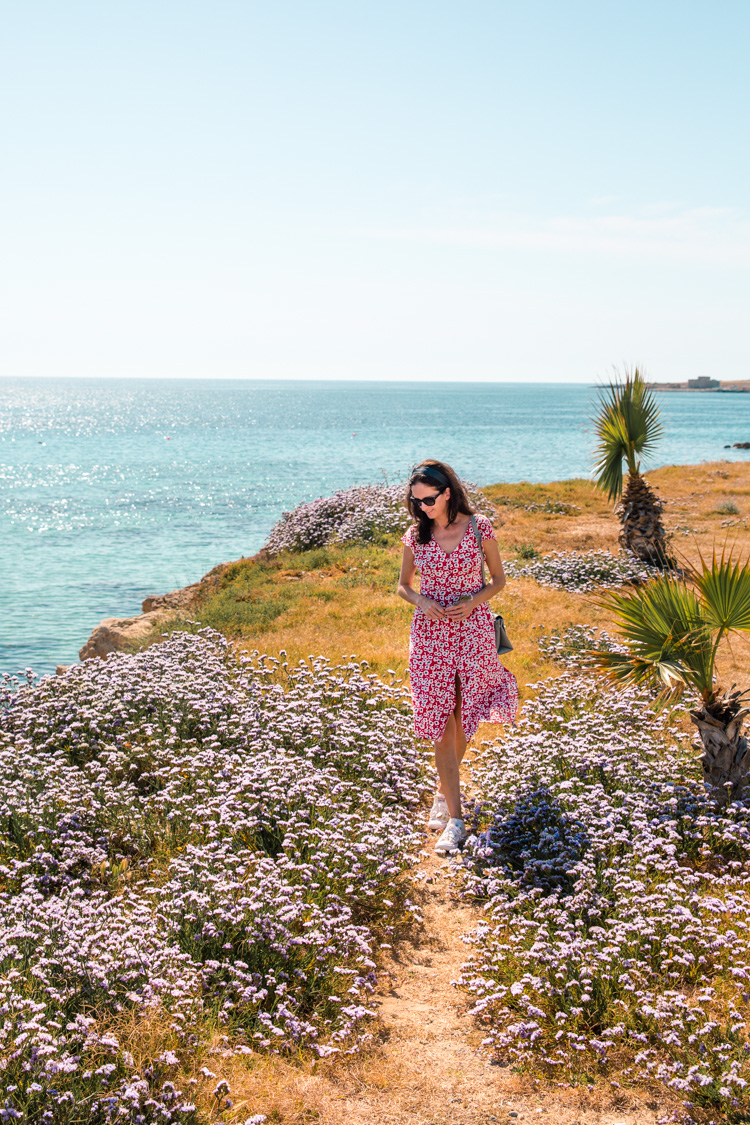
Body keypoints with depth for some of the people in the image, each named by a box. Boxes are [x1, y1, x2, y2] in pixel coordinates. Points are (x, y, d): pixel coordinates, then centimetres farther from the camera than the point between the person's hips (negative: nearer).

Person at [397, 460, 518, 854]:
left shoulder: (478, 527, -5)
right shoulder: (415, 535, 0)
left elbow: (498, 580, 4)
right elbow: (403, 585, 11)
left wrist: (470, 602, -14)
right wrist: (421, 602, -11)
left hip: (473, 628, -1)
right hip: (430, 633, 1)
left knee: (462, 719, 11)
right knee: (441, 722, -2)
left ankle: (444, 792, 36)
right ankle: (454, 817, 2)